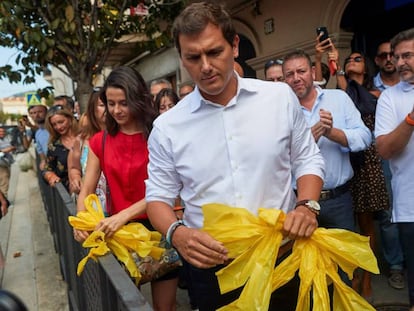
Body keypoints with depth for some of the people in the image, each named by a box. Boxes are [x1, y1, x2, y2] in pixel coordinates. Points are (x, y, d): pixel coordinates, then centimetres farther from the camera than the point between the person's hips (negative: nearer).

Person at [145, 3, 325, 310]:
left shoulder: (281, 97, -3)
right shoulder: (167, 127, -6)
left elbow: (307, 159, 6)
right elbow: (158, 196, 1)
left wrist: (306, 206, -11)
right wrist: (177, 233, -18)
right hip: (211, 266, 0)